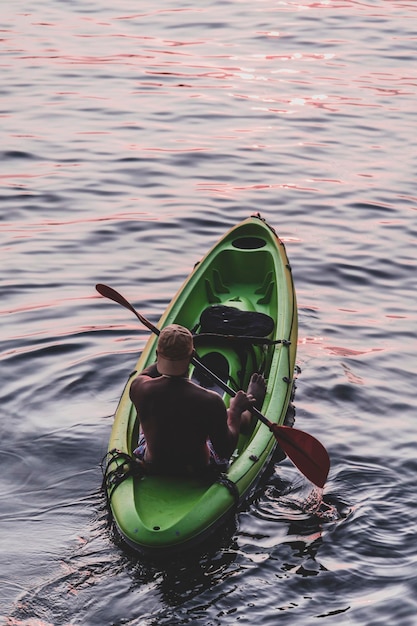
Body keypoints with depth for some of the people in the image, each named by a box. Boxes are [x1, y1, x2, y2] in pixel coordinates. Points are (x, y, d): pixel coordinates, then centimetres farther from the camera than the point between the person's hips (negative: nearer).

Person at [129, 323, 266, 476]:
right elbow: (225, 451, -19)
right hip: (197, 469, -2)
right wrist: (236, 410, -7)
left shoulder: (139, 387, -26)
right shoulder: (210, 401, -34)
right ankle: (250, 400, 58)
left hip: (152, 465, 2)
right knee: (241, 415, 21)